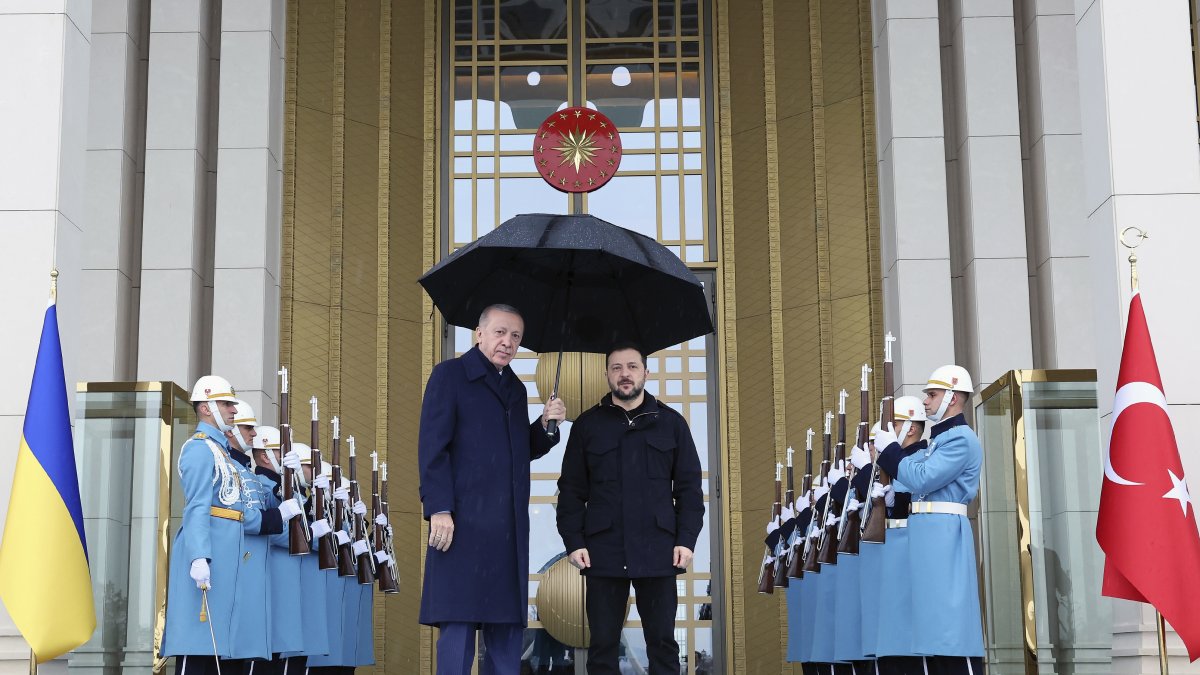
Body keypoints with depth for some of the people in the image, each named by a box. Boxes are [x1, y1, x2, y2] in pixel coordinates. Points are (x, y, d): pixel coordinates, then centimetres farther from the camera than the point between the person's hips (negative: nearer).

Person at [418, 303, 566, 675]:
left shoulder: (517, 389, 19)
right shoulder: (450, 374, 0)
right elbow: (432, 446, -8)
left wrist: (545, 425, 3)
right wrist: (439, 509, -16)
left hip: (509, 527, 7)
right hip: (463, 520, -6)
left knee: (507, 623, 7)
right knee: (459, 622, -5)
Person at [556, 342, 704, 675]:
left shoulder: (671, 422, 8)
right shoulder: (587, 425, 8)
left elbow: (689, 487, 7)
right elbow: (571, 490, 6)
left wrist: (687, 539, -3)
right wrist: (573, 542, -4)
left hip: (658, 551, 0)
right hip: (603, 551, 0)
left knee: (663, 642, 4)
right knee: (603, 644, 4)